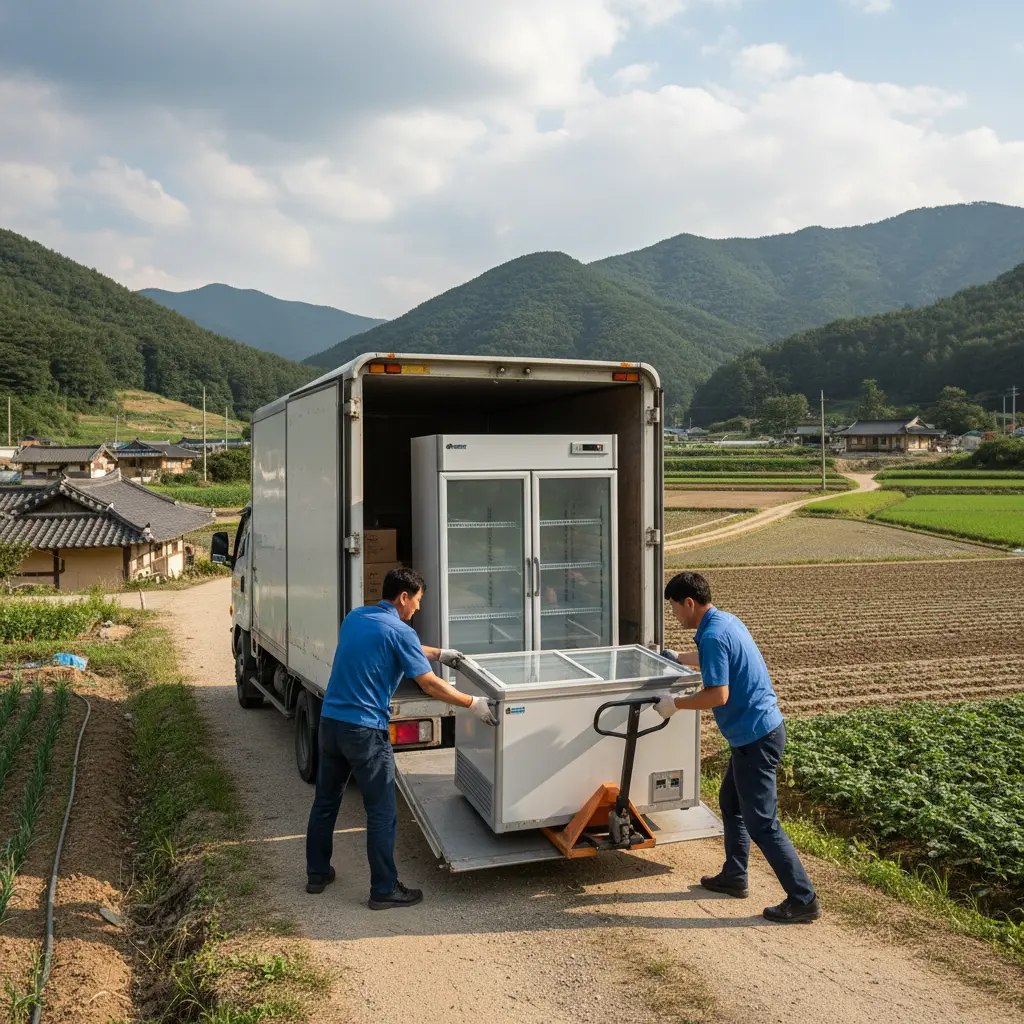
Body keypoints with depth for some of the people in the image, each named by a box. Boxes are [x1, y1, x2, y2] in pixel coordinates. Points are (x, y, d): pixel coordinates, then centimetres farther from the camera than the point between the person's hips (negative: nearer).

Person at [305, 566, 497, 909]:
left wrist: (438, 654, 33)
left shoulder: (354, 618, 12)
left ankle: (317, 874, 31)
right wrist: (474, 704, -2)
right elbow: (431, 685, -12)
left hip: (330, 721, 8)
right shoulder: (399, 631, -12)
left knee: (325, 801, 19)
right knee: (382, 812, 2)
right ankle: (384, 890, 8)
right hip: (365, 730, -8)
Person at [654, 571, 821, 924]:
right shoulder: (726, 621, 10)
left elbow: (718, 694, -25)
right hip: (759, 729, 11)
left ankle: (803, 901, 6)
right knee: (730, 802, 23)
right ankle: (734, 876, 35)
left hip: (756, 736, -11)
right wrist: (680, 658, 45)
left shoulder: (713, 636, -21)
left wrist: (676, 703, -12)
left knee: (761, 823, -2)